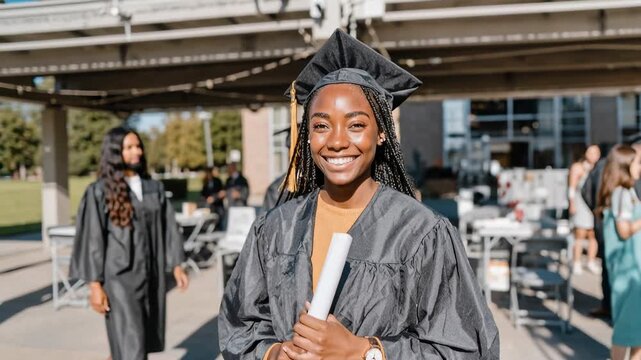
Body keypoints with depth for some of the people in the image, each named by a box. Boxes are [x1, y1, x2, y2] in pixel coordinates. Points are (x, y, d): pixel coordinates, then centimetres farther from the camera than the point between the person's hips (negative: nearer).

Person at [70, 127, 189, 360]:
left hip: (150, 274, 5)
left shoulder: (154, 188, 6)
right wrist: (95, 285, -11)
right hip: (119, 277, -5)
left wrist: (176, 266, 5)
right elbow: (92, 238, -9)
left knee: (143, 340, 15)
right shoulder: (99, 191, -8)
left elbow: (167, 228, 10)